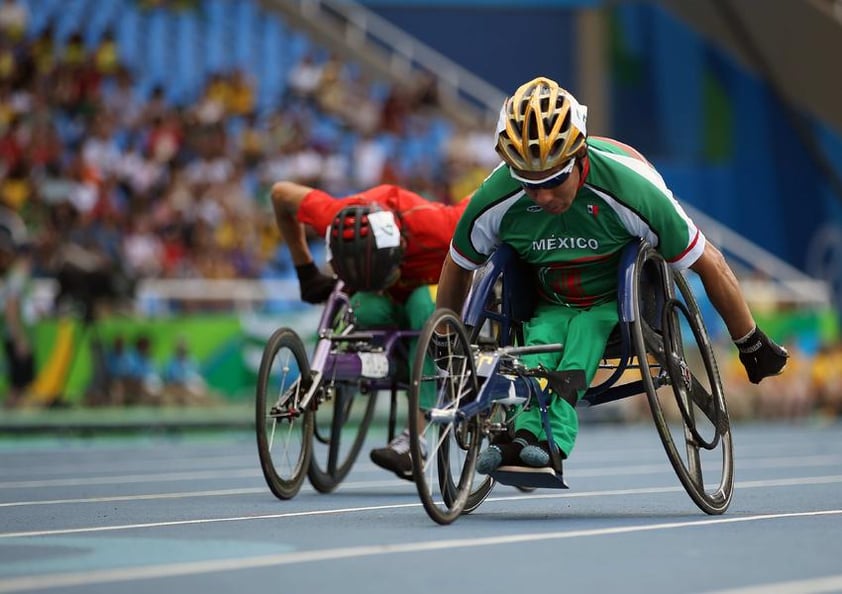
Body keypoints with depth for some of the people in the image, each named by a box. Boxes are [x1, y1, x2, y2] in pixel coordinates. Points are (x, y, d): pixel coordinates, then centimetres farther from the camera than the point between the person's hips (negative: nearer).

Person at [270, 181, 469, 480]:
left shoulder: (431, 222, -40)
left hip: (432, 286, -2)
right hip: (391, 300, 2)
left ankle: (413, 438, -39)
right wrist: (306, 270, -7)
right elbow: (281, 192, -13)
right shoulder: (335, 217, -32)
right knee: (366, 311, -34)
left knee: (425, 308, -38)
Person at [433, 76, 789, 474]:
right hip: (549, 305, 3)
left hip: (618, 303, -3)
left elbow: (708, 262, -19)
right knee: (538, 349, -31)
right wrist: (443, 344, 9)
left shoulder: (630, 187, -30)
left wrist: (750, 344, -10)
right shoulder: (495, 200, -22)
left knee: (583, 332, -34)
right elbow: (458, 266, -1)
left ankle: (552, 445, -52)